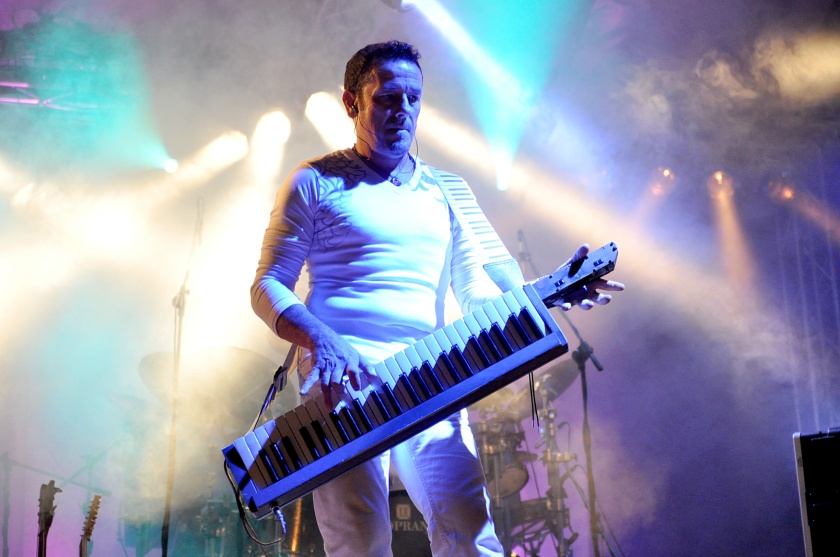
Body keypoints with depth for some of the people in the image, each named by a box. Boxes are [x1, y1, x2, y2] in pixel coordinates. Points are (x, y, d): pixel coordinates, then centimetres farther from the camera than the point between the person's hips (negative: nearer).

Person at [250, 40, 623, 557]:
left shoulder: (444, 192, 20)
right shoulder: (316, 183, 7)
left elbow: (477, 292, 20)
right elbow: (268, 286, 2)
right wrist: (321, 339, -18)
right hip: (344, 379, -3)